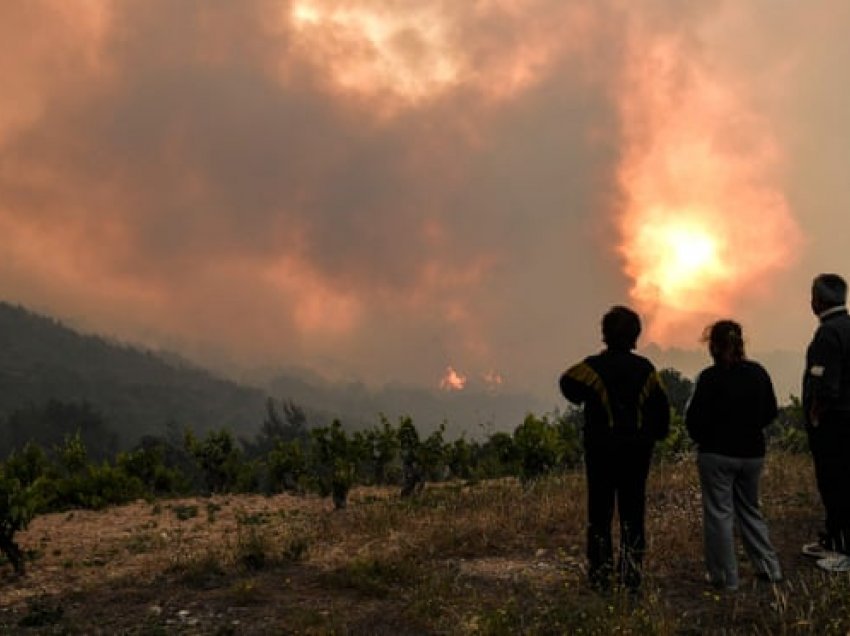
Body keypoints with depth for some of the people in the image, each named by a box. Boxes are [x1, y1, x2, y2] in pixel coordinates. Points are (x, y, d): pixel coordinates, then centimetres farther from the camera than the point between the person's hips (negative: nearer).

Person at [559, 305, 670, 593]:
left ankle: (600, 577, 8)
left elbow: (570, 383, -19)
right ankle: (632, 575, 7)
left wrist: (583, 398, 1)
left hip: (601, 450, -2)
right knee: (633, 512, 9)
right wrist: (654, 436, 17)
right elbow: (661, 407, 3)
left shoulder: (594, 366, -7)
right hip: (637, 450, 2)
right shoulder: (646, 369, 2)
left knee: (600, 512, 5)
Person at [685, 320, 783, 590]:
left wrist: (702, 439, 4)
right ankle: (769, 567, 23)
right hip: (752, 453, 5)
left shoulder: (710, 377, -17)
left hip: (717, 454, -5)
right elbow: (770, 413, 9)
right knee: (750, 510, 21)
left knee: (719, 514, 5)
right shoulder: (758, 373, 0)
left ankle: (725, 577, 10)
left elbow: (695, 419, -16)